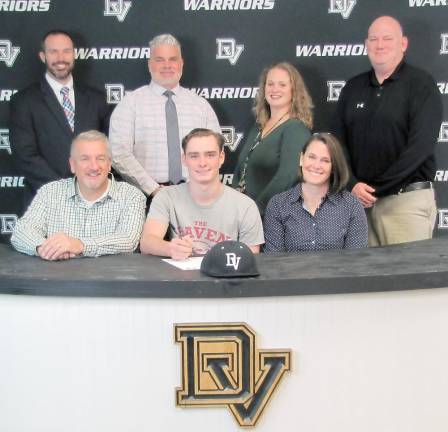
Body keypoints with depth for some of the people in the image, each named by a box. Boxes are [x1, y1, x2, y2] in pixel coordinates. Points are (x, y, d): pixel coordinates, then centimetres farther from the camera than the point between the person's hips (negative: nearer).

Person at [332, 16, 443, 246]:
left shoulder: (421, 84, -3)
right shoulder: (353, 87, 12)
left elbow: (420, 145, -12)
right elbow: (338, 142, 9)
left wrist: (376, 188, -13)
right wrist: (353, 184, -7)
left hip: (407, 199, -4)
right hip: (359, 199, 4)